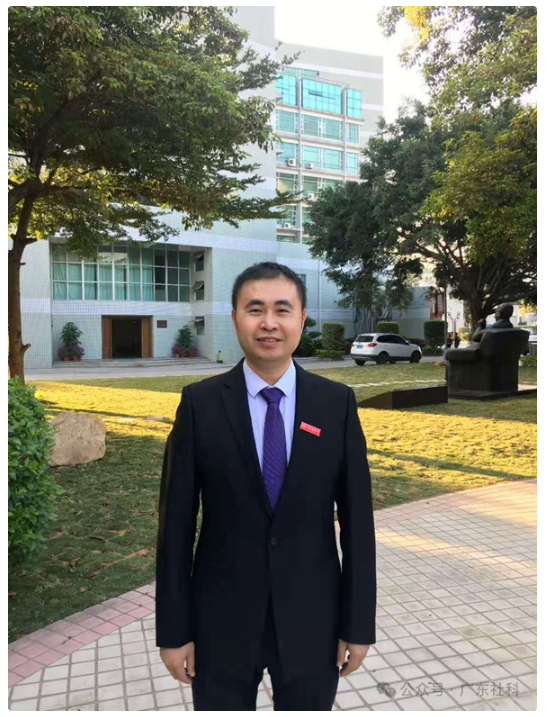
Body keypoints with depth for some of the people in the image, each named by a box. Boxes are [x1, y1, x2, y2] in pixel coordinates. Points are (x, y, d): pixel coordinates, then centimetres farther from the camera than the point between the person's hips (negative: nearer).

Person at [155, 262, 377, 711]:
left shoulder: (337, 402, -6)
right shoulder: (200, 402, -8)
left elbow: (357, 518, -3)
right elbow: (176, 521, -6)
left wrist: (359, 624, -1)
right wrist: (173, 629, -3)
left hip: (312, 619, 1)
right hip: (222, 620, 0)